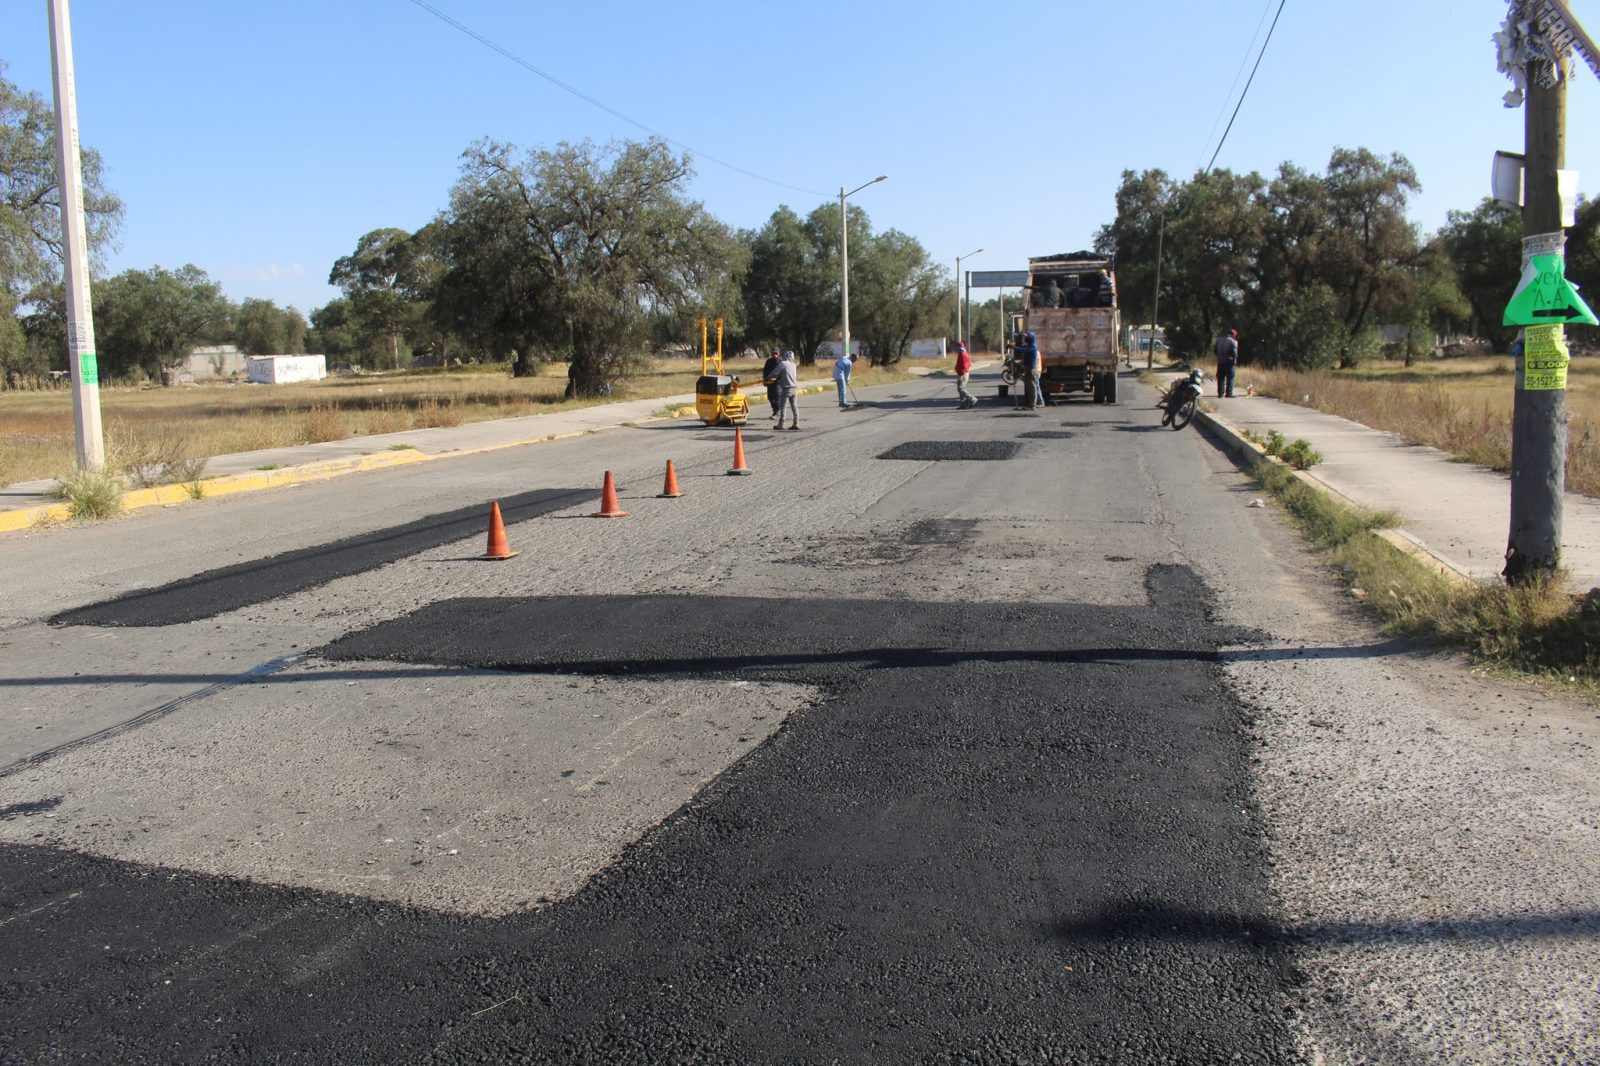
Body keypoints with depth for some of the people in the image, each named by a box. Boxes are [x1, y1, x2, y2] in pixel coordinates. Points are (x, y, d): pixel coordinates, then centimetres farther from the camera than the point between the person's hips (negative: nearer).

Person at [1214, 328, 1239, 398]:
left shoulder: (1219, 339, 11)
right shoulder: (1233, 341, -8)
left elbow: (1216, 350, 14)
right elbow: (1234, 352, -15)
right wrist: (1235, 361, -4)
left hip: (1220, 361, 5)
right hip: (1229, 362, -5)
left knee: (1221, 378, 10)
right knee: (1230, 378, -1)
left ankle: (1220, 393, 10)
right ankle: (1229, 393, -5)